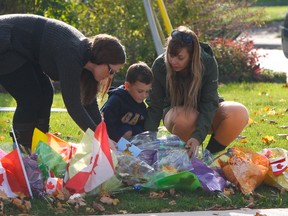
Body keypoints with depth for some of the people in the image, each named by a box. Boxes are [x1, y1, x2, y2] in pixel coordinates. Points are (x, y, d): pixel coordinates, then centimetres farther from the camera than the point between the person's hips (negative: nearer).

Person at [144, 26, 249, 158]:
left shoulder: (208, 64, -24)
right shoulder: (159, 66, -21)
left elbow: (209, 104, -28)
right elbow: (155, 107, -19)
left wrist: (197, 137, -42)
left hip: (206, 115, 1)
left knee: (240, 113, -31)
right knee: (183, 118, -40)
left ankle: (210, 154, -10)